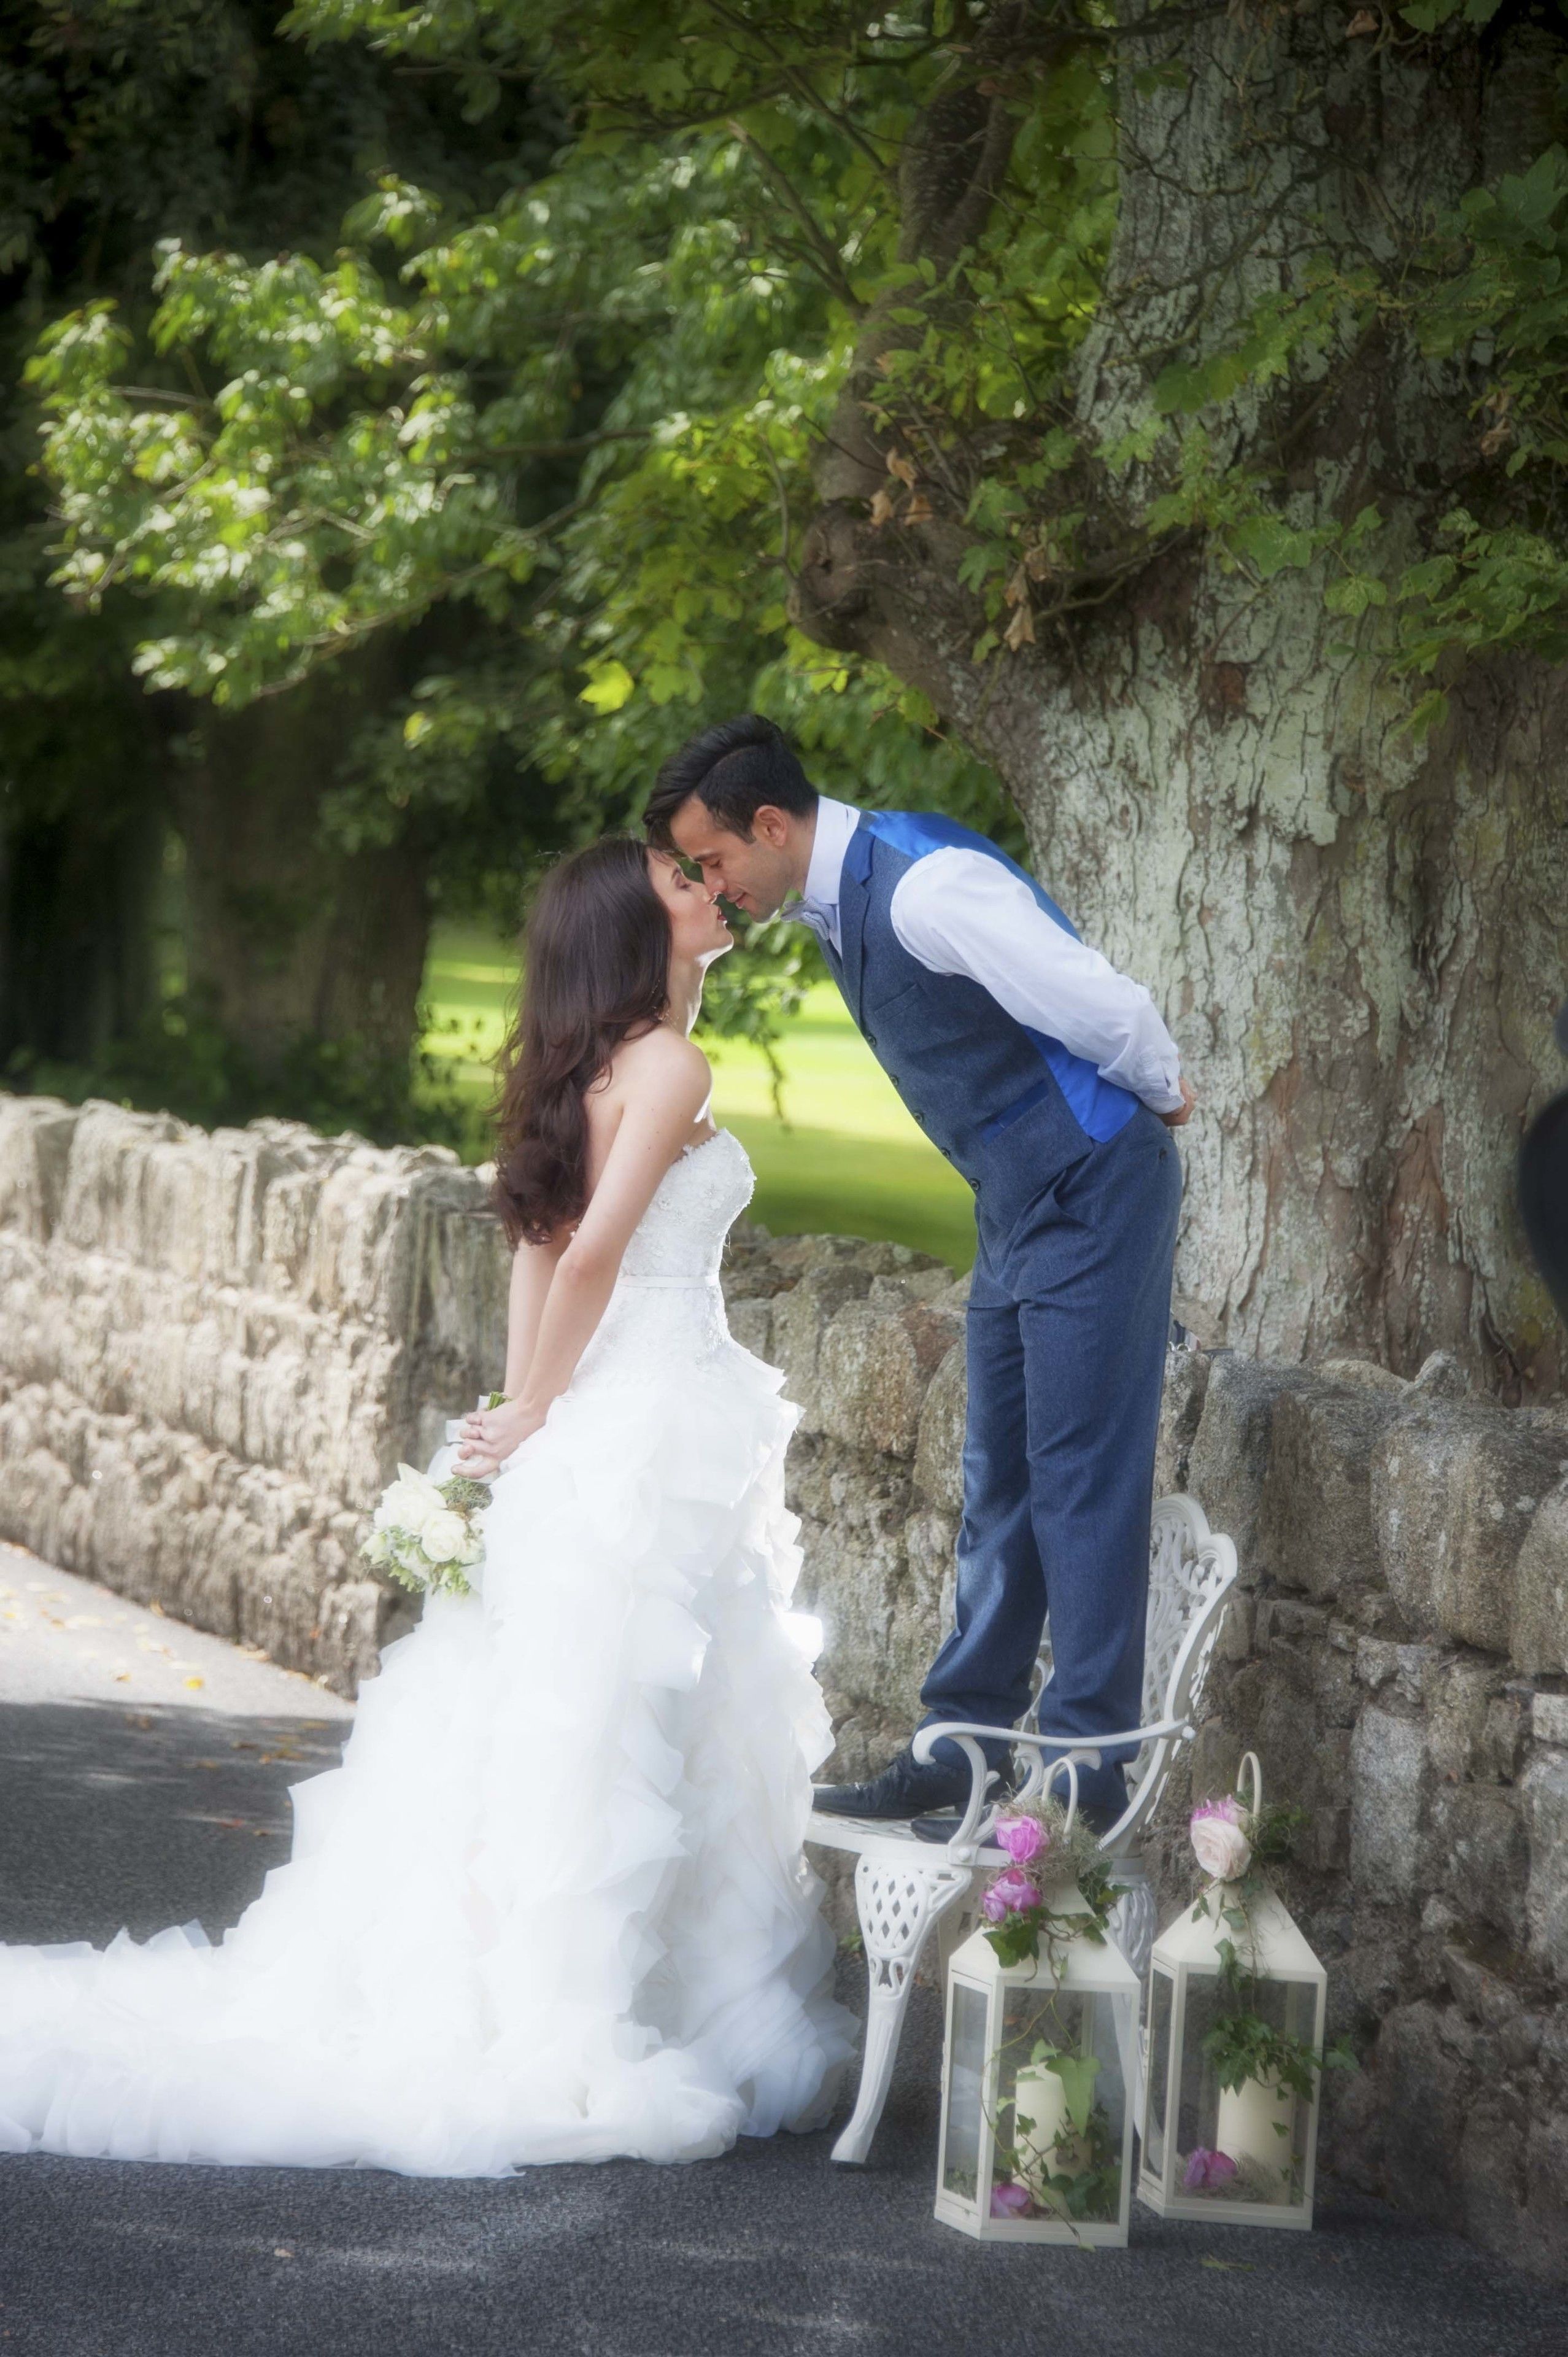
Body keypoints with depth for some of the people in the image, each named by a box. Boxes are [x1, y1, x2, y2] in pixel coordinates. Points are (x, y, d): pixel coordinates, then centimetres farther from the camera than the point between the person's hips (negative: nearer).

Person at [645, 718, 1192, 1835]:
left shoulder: (925, 884, -25)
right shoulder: (833, 897, 6)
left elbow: (1103, 1005, -26)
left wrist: (1163, 1096, -8)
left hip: (1093, 1190, -9)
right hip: (1016, 1201, 9)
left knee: (1082, 1477, -7)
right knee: (1001, 1482, 12)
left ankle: (1086, 1769, -3)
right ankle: (964, 1747, 18)